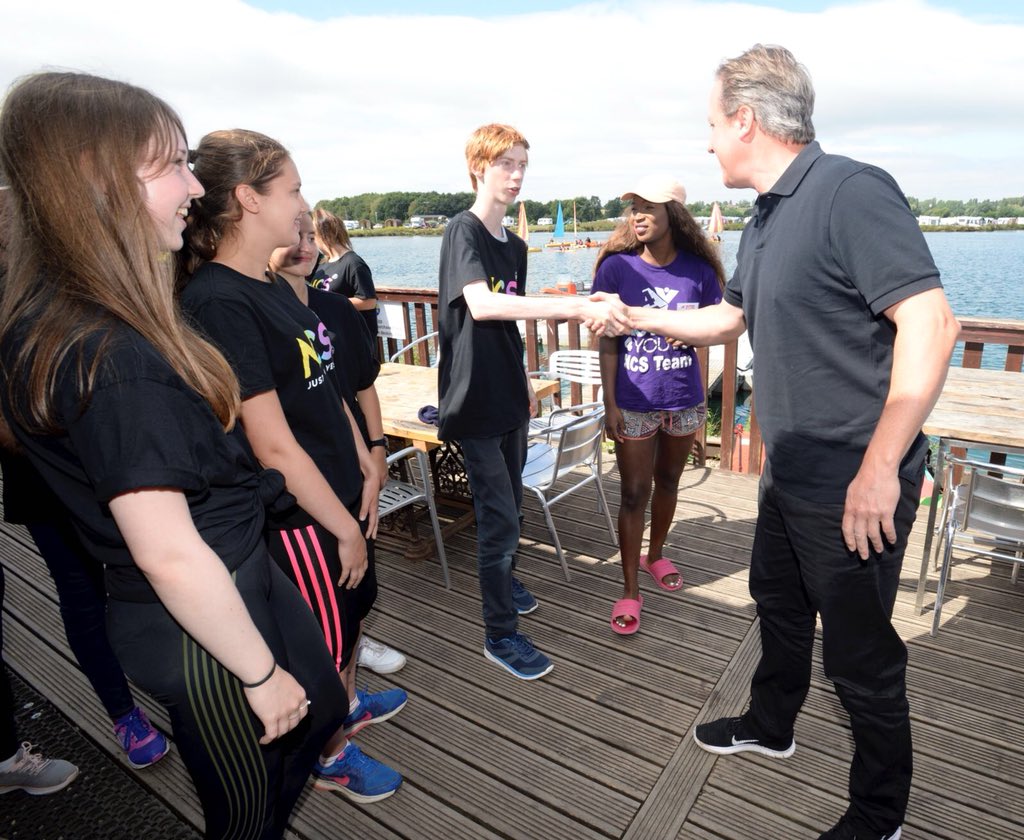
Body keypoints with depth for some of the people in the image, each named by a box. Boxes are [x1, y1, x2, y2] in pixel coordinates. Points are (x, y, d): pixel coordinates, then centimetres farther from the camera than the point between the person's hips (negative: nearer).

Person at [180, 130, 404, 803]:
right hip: (300, 516, -8)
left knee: (352, 610, 27)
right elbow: (274, 445, -26)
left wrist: (367, 469, 5)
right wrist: (345, 526, -17)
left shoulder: (274, 287, 4)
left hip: (341, 494, 9)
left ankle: (347, 706, 54)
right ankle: (331, 755, 42)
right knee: (325, 641, 14)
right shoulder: (219, 303, -24)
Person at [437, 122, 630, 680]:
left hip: (508, 395, 8)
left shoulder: (515, 246, 11)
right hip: (475, 400, -8)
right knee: (499, 516, -3)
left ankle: (501, 578, 43)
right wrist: (577, 306, -40)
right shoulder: (463, 232, -13)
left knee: (509, 503, 20)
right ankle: (500, 634, 12)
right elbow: (481, 305, -33)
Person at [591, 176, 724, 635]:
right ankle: (630, 590, 15)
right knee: (634, 492, 3)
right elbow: (608, 341, -6)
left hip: (683, 398, 3)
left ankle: (655, 555, 42)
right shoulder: (617, 266, -7)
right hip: (633, 401, -2)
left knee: (668, 481, 18)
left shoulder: (698, 270, -4)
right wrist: (609, 403, -9)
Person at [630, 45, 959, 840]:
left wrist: (879, 467, -25)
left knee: (859, 652, 9)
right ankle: (771, 725, 50)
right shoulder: (766, 221, 10)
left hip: (855, 486, -9)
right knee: (779, 602, 25)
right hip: (791, 475, 9)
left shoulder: (851, 191, -19)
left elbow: (930, 322, -26)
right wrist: (633, 315, 25)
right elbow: (726, 318, 21)